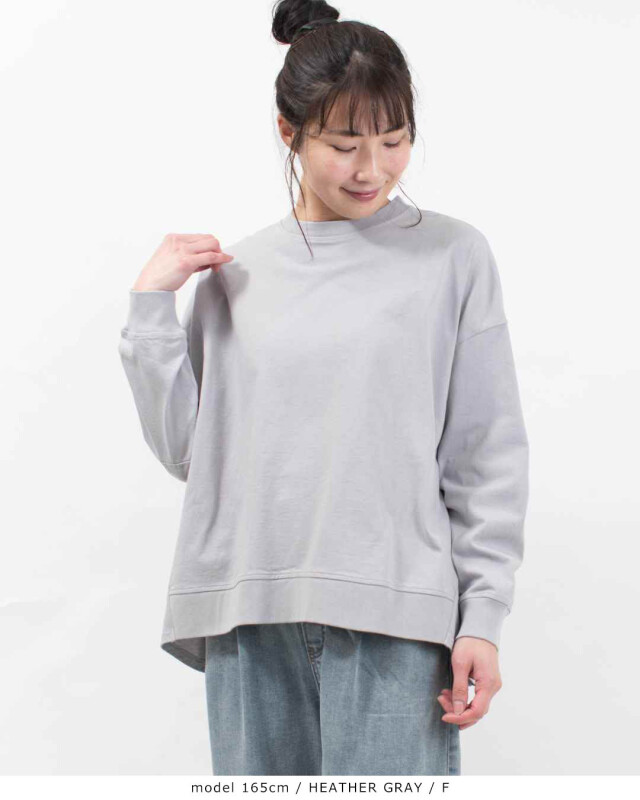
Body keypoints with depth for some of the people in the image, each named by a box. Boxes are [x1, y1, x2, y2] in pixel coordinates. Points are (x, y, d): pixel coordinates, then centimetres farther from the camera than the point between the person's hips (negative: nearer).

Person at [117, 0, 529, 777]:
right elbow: (184, 448, 8)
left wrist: (482, 616, -2)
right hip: (249, 616, 3)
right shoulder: (235, 272, 10)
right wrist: (150, 306, 3)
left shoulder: (452, 256, 4)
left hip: (393, 619, -2)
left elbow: (489, 454, 3)